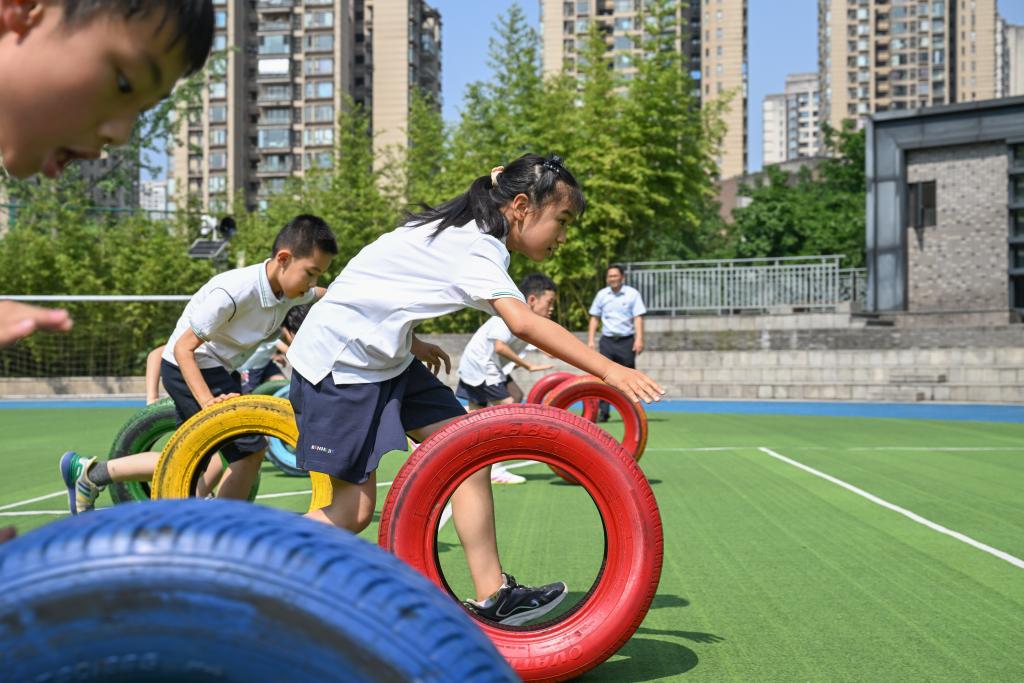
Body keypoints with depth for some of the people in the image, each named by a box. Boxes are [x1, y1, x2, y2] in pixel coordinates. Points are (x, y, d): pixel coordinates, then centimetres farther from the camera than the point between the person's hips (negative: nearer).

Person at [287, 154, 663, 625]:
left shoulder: (461, 233, 7)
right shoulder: (476, 247, -22)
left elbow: (385, 285, 13)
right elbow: (522, 323, -39)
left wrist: (412, 343, 7)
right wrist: (609, 370, -42)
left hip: (382, 355, 10)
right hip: (339, 360, -9)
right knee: (354, 507, -5)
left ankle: (492, 595, -1)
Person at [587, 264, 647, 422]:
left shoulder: (632, 294, 1)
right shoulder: (602, 295, 9)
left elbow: (638, 318, -4)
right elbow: (594, 318, 13)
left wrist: (639, 339, -15)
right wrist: (590, 340, 6)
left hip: (626, 341, -2)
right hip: (607, 341, 2)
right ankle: (602, 412, -7)